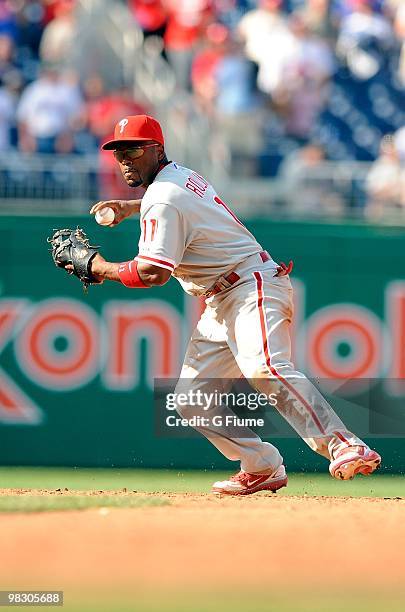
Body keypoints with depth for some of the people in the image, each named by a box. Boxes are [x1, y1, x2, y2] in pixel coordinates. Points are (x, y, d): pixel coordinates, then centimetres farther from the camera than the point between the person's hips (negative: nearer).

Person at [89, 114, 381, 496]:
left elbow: (153, 273, -20)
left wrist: (103, 270, -5)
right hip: (220, 303, 11)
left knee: (265, 370, -34)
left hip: (254, 288, -11)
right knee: (191, 400, 5)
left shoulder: (162, 199, -13)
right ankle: (262, 468, 7)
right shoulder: (181, 175, 18)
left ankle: (344, 447, -45)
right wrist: (128, 207, 32)